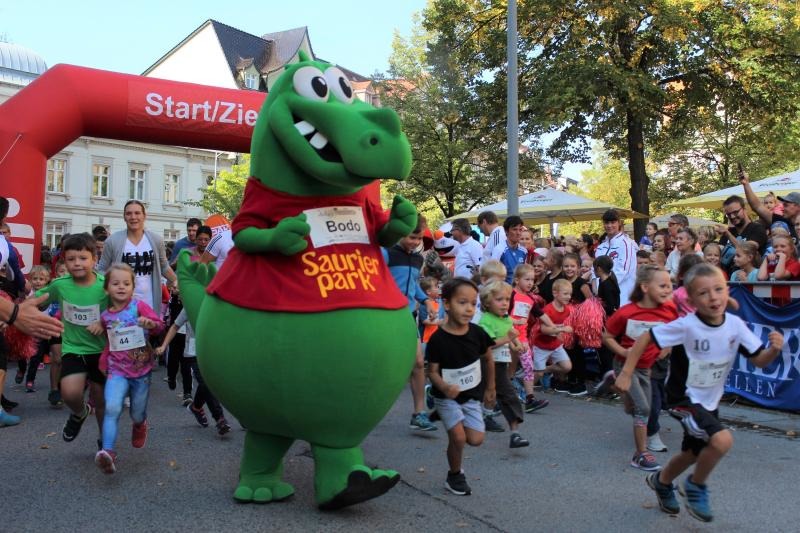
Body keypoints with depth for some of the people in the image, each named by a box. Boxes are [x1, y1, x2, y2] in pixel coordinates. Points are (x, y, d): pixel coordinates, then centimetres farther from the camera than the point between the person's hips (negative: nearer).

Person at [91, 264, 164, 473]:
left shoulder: (139, 306, -6)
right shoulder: (105, 316, 5)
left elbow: (160, 325, -10)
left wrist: (150, 323, -30)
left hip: (141, 370, -1)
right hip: (117, 371, 1)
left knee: (137, 415, 14)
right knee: (112, 409, -24)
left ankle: (140, 425, 50)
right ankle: (108, 454, -28)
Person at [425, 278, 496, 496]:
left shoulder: (477, 333, -11)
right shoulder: (438, 339, -20)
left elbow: (488, 359, 6)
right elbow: (432, 371, -13)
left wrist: (490, 388, 13)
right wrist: (445, 388, -33)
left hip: (472, 396, 3)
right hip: (447, 397, -3)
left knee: (476, 439, -4)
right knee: (458, 437, -11)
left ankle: (450, 426, 27)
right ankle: (454, 476, 14)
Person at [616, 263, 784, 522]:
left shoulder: (735, 325, -12)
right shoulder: (686, 325, -26)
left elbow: (759, 361, -6)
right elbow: (645, 338, -20)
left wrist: (774, 350, -28)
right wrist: (626, 373, -21)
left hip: (710, 401, 6)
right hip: (685, 399, -6)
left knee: (694, 453, 23)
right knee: (722, 440, -28)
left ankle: (661, 481, 53)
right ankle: (696, 486, 0)